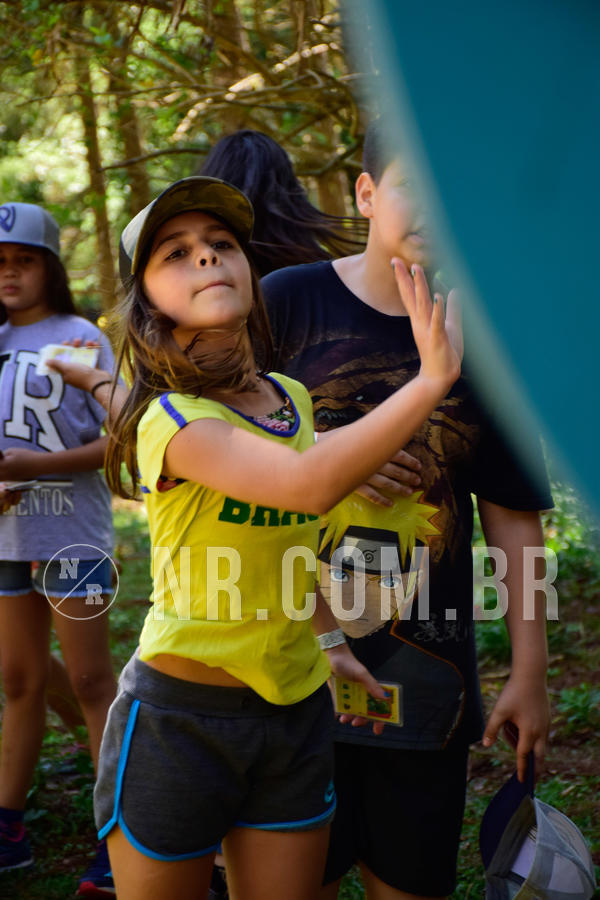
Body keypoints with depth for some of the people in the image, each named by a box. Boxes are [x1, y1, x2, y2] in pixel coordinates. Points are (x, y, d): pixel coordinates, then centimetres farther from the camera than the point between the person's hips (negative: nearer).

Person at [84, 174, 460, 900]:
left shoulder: (291, 400, 5)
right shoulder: (171, 423, -19)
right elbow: (309, 484, -36)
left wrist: (328, 641, 14)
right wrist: (432, 379, -34)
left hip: (295, 710, 6)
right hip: (180, 718, -6)